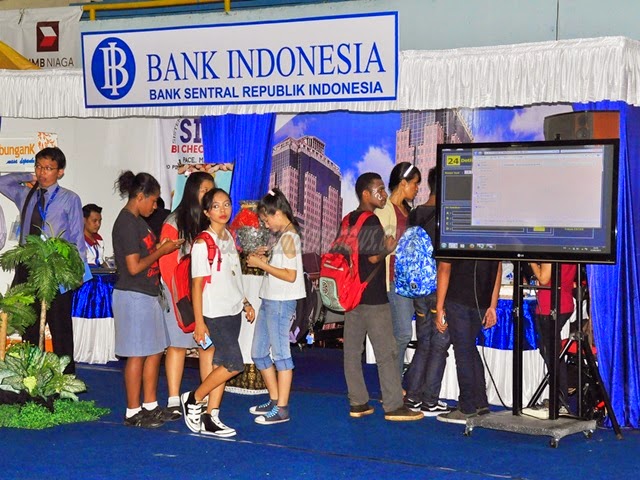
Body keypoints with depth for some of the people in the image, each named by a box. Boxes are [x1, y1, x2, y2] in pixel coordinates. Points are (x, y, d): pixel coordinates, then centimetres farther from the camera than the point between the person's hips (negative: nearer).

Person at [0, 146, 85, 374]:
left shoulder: (69, 199, -1)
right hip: (27, 268, 5)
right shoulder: (25, 195, 13)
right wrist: (28, 178, 13)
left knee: (61, 328, 0)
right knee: (29, 328, 9)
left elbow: (78, 238, -2)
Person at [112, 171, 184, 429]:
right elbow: (134, 266, -20)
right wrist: (161, 251, -11)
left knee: (155, 351, 14)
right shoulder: (127, 223, -16)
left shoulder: (137, 221, 14)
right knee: (137, 354, -3)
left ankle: (150, 406, 23)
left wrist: (163, 246, 7)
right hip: (133, 296, -10)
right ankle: (133, 412, 5)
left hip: (148, 294, 10)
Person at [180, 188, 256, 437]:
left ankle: (210, 418, 12)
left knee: (221, 365, 7)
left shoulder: (229, 238, 11)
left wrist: (245, 302, 16)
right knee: (234, 365, -11)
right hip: (215, 313, -7)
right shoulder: (203, 243, -13)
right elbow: (197, 284, -13)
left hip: (233, 311, 7)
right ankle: (192, 399, 5)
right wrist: (199, 322, -15)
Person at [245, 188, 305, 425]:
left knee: (280, 353, -4)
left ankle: (282, 409, 2)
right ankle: (275, 400, 24)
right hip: (269, 299, 10)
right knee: (258, 352, 14)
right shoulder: (283, 236, 16)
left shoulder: (288, 237, -14)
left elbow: (290, 275, -20)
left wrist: (261, 264, -14)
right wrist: (264, 259, 8)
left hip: (281, 302, -10)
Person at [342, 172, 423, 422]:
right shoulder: (371, 222, -14)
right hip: (372, 296, -9)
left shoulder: (348, 220, 12)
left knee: (352, 349, 8)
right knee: (386, 352, -3)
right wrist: (389, 248, -3)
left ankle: (357, 402, 12)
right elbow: (374, 257, -21)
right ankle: (393, 406, -1)